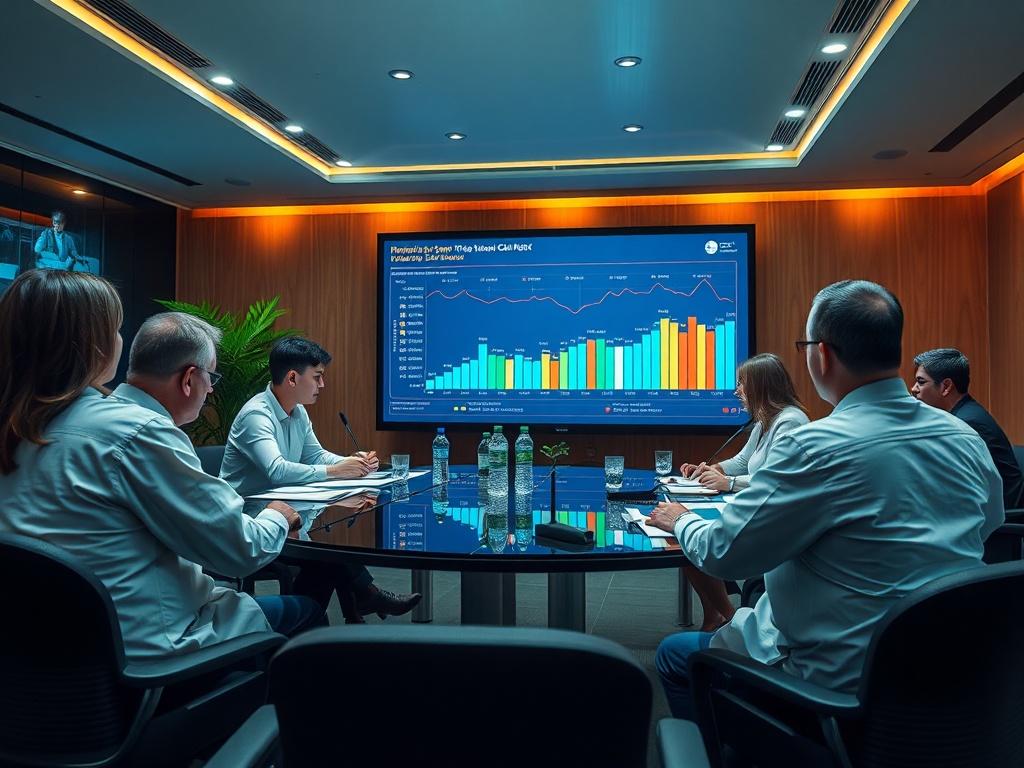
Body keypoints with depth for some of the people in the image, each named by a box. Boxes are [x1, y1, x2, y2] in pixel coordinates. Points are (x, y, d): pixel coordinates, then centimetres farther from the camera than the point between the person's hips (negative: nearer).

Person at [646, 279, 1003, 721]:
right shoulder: (967, 439, -4)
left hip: (844, 684, -7)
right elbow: (989, 522, 17)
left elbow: (721, 553, -17)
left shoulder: (816, 449, -25)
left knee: (674, 655, 13)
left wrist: (681, 522, 6)